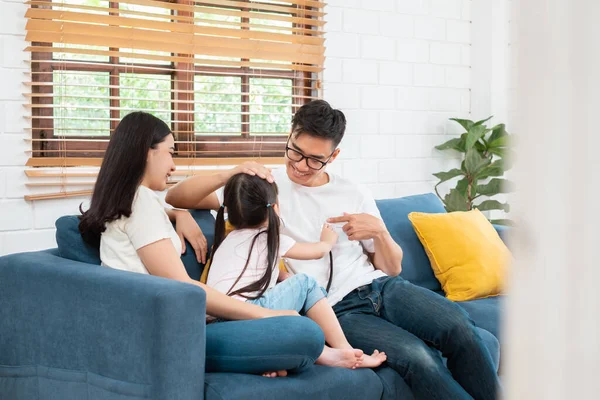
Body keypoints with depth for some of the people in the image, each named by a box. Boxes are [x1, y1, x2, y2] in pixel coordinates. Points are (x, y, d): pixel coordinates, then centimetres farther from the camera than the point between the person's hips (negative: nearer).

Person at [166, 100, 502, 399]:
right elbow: (176, 198, 2)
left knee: (459, 328, -26)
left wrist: (379, 231, -3)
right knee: (418, 359, -30)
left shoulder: (354, 195, 16)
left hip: (379, 286, 4)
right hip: (336, 310, -4)